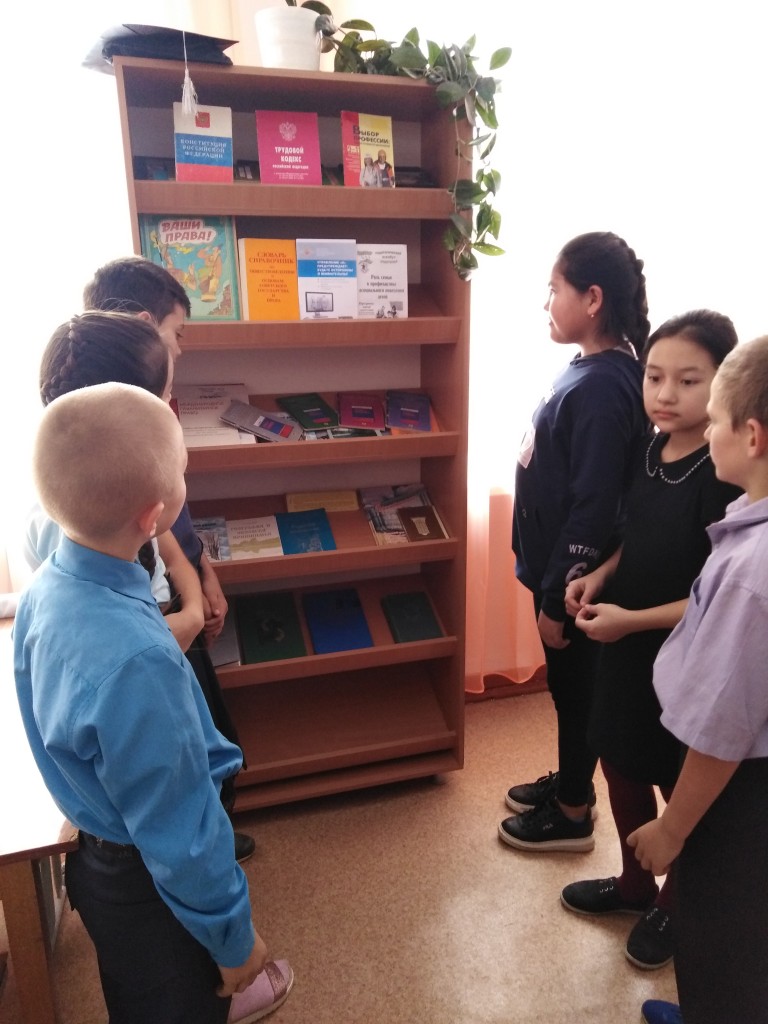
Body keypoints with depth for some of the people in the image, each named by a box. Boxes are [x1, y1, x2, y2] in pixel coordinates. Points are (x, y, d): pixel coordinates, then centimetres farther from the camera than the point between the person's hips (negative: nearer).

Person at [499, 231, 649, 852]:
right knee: (567, 686, 23)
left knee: (576, 688, 10)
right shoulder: (592, 369, 5)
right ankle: (570, 782, 44)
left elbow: (592, 509, -25)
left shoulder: (602, 387, -25)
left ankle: (573, 815, 32)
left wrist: (557, 598, -18)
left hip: (572, 578, -9)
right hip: (556, 565, 9)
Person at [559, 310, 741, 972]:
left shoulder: (730, 474, -23)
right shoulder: (650, 450, -1)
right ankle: (634, 884, 48)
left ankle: (674, 905, 43)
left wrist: (631, 619, -23)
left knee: (684, 791, 16)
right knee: (621, 766, 22)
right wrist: (600, 576, -4)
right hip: (628, 648, 7)